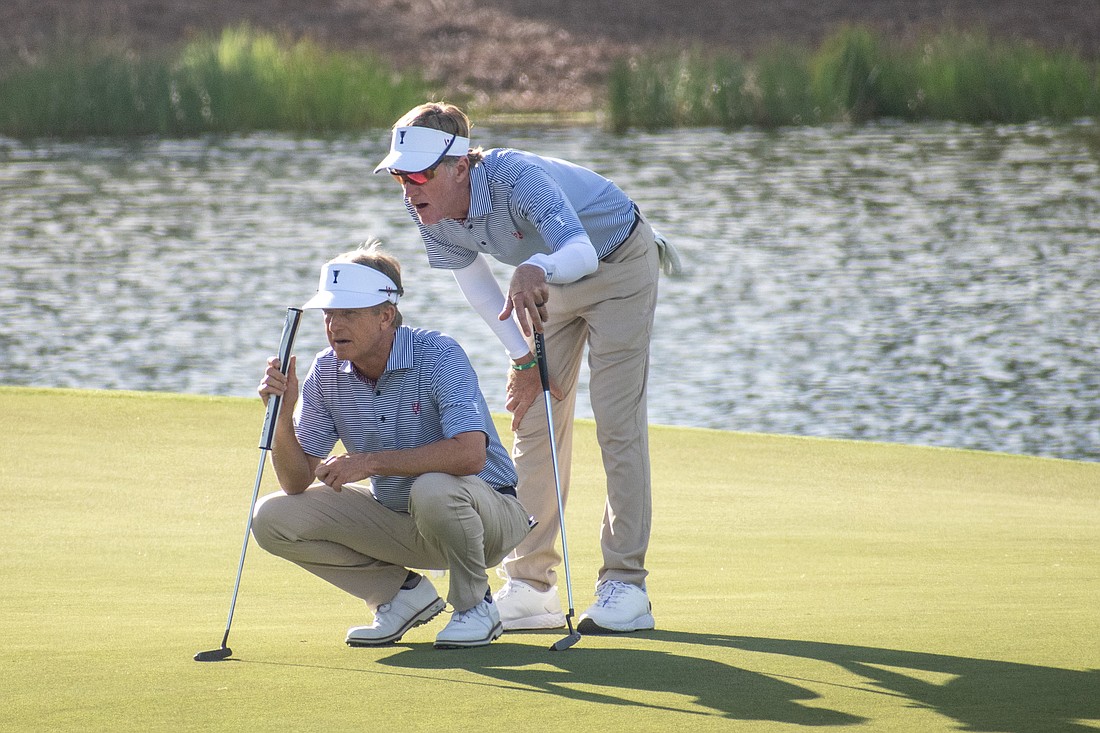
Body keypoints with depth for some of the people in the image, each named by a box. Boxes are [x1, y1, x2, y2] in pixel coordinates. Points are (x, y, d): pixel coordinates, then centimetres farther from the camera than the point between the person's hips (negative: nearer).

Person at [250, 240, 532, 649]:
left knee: (434, 488, -40)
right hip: (395, 518, 6)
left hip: (481, 517, -6)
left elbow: (470, 454, -38)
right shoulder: (327, 373, -6)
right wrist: (282, 417, -24)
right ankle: (404, 592, 5)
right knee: (274, 519, -9)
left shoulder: (439, 356, -23)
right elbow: (297, 483, -5)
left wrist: (370, 462, -35)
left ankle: (475, 606, -11)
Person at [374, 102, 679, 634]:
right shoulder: (427, 210, -20)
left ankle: (625, 586, -10)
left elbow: (581, 251, -56)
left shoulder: (517, 177, -40)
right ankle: (530, 586, 8)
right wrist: (523, 356, -4)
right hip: (548, 283, 7)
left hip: (619, 266, -7)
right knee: (533, 424, 3)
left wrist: (535, 269, -76)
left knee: (618, 424, -12)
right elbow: (473, 280, -2)